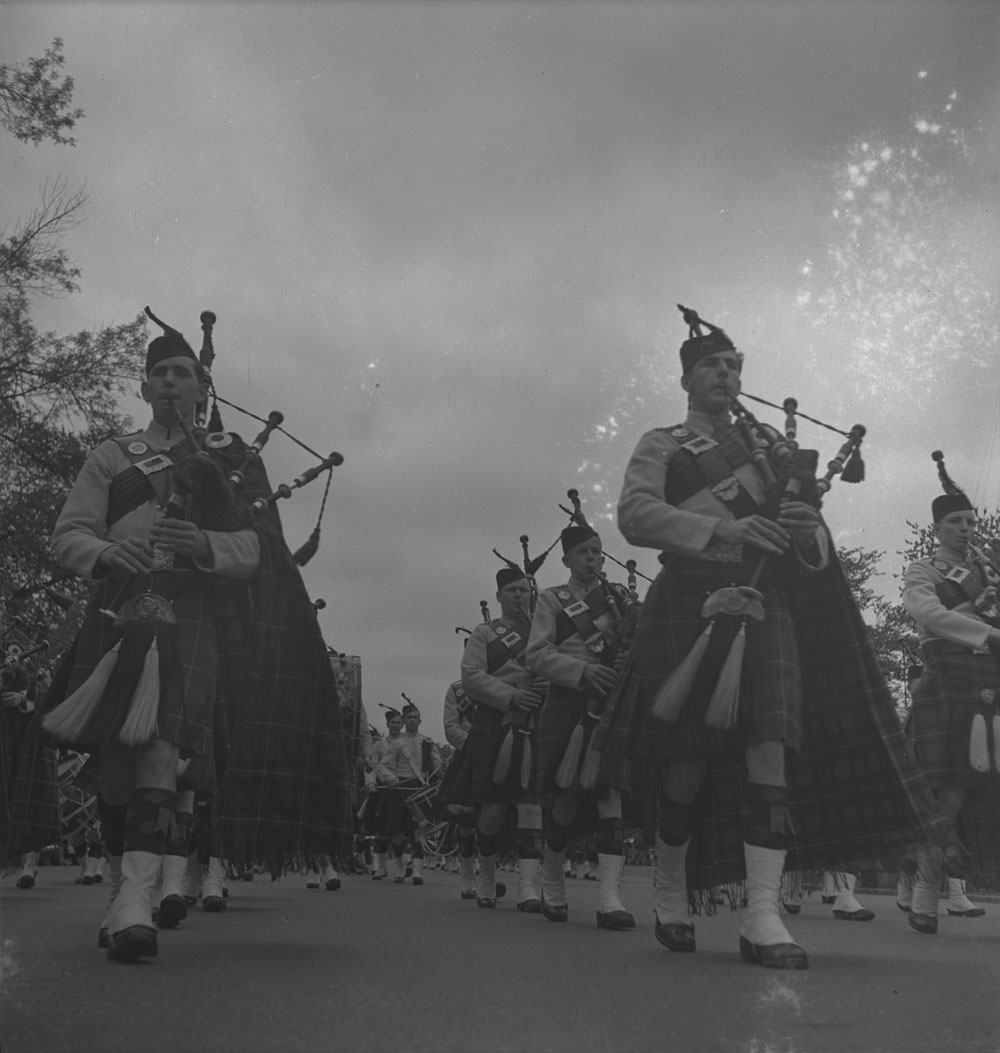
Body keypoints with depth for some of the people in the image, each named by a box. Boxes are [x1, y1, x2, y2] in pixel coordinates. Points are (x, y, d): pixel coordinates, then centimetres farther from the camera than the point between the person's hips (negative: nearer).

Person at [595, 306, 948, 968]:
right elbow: (635, 515, -7)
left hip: (767, 599, 3)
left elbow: (814, 533, 21)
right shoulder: (660, 446, 12)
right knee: (691, 755, -1)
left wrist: (805, 523, -5)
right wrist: (723, 528, -20)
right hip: (694, 597, -3)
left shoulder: (767, 442, 24)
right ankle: (671, 893, 20)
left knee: (771, 745, -12)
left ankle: (763, 917, -12)